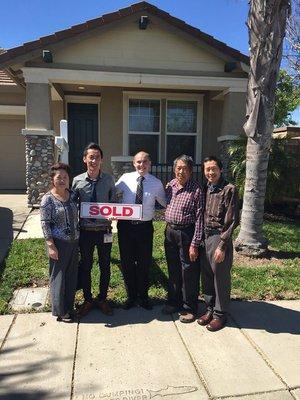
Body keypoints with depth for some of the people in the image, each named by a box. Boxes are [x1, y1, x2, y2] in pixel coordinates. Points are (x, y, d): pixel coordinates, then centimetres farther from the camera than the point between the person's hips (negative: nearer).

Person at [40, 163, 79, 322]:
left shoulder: (72, 195, 5)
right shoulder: (48, 199, -11)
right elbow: (45, 223, -12)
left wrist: (78, 237, 11)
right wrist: (51, 246, -16)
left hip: (74, 241, 6)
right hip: (59, 243, -6)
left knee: (72, 275, 14)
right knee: (58, 276, 7)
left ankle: (69, 307, 31)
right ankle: (60, 311, 22)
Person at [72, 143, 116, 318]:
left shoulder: (109, 180, -5)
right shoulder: (77, 181, -5)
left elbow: (114, 203, 3)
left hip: (104, 230, 0)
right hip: (85, 230, 0)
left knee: (105, 266, 14)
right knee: (85, 266, 14)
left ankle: (102, 299, 35)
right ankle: (88, 300, 34)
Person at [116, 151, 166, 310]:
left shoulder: (156, 183, 1)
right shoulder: (125, 179, 0)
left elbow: (165, 202, 12)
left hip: (145, 226, 0)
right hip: (125, 225, 0)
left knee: (144, 262, 11)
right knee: (126, 262, 10)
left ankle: (143, 296, 32)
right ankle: (131, 296, 31)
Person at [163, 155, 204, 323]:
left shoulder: (196, 190, -12)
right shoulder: (170, 185, 6)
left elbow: (199, 219, -14)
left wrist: (194, 244, -17)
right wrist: (168, 230, 12)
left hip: (186, 233, -6)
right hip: (170, 231, 6)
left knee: (189, 272, 5)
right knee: (173, 270, 17)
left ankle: (189, 308, 22)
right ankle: (174, 302, 35)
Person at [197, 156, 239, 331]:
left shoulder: (229, 189, -11)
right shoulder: (206, 189, 9)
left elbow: (232, 221, -13)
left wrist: (222, 246, -16)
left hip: (219, 237, -6)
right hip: (205, 237, 6)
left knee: (221, 278, 6)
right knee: (207, 276, 15)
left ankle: (220, 314, 23)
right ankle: (210, 309, 32)